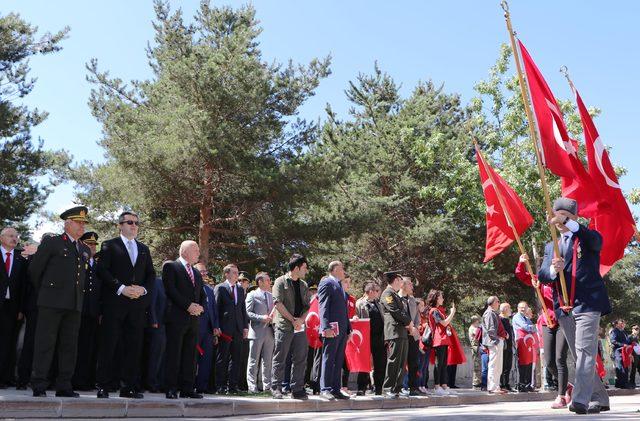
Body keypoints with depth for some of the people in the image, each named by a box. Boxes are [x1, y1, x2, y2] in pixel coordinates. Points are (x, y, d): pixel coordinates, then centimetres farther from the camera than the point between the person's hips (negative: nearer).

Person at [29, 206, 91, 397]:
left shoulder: (85, 250, 17)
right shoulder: (51, 243, 1)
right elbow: (34, 269, 4)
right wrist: (45, 291, 11)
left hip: (74, 305, 5)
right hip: (52, 302, -5)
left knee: (69, 346, 4)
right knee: (45, 344, -4)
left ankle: (64, 387, 9)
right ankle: (39, 387, 0)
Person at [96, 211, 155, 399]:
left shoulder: (144, 249, 20)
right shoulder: (109, 245, 6)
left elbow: (151, 274, 16)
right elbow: (102, 270, -5)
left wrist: (143, 289, -3)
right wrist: (122, 288, -14)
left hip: (138, 303, 4)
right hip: (114, 303, -4)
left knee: (134, 346, 3)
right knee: (109, 344, -3)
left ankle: (130, 387, 8)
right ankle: (103, 386, 2)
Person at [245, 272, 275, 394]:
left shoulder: (271, 295, 17)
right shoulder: (252, 295, -1)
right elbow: (247, 313, -8)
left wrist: (272, 318, 2)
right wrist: (261, 318, -16)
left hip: (269, 332, 6)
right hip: (257, 332, -6)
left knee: (268, 361, 8)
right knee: (254, 361, -1)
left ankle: (267, 385, 14)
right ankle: (252, 386, 3)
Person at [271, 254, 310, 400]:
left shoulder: (304, 285, 17)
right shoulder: (281, 282, -1)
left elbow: (307, 306, 13)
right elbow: (278, 303, -10)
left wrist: (301, 319, -6)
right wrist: (292, 319, -12)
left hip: (300, 327, 6)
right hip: (284, 326, -6)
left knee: (300, 359, 5)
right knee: (280, 359, -1)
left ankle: (297, 389, 11)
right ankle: (276, 388, 8)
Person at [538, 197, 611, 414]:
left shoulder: (587, 239, 7)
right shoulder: (551, 246, 19)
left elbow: (596, 240, -19)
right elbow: (542, 275, 7)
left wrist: (569, 224, -33)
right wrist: (554, 269, -18)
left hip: (587, 304, -5)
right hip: (563, 308, 5)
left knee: (585, 351, -17)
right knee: (579, 356, 10)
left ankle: (580, 400, -24)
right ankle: (599, 399, 21)